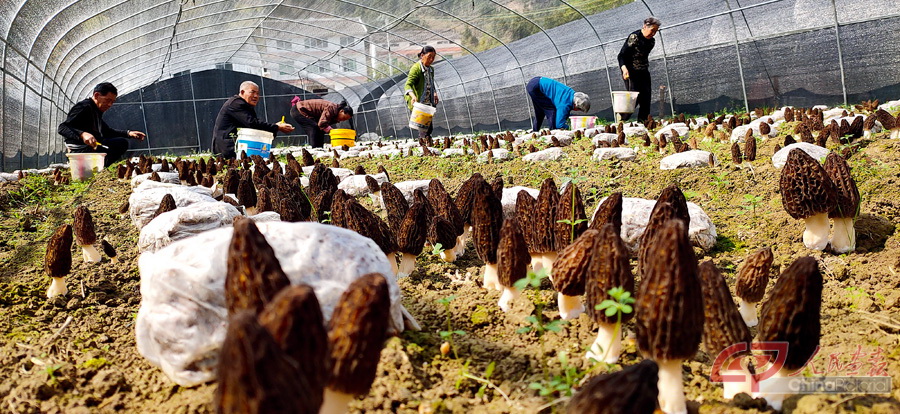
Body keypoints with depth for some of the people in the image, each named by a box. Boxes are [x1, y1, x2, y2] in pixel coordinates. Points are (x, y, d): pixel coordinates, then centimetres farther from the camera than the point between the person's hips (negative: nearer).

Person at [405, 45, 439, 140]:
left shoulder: (431, 69, 12)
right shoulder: (416, 68, -14)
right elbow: (408, 85, -25)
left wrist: (435, 94, 13)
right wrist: (413, 96, -42)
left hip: (428, 103, 8)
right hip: (417, 103, -8)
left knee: (430, 127, 8)